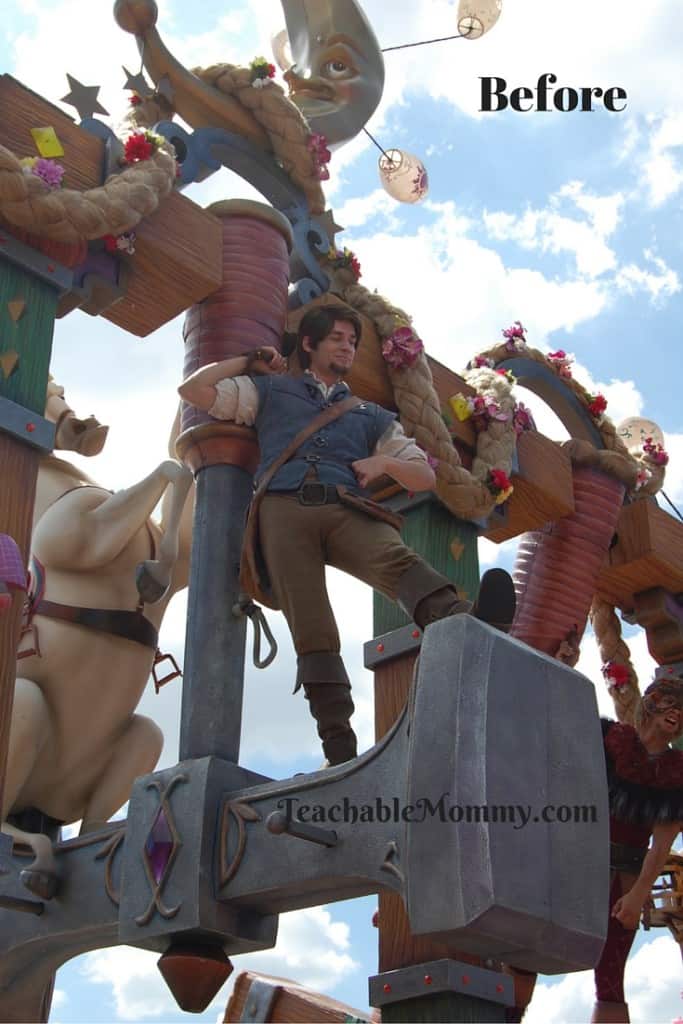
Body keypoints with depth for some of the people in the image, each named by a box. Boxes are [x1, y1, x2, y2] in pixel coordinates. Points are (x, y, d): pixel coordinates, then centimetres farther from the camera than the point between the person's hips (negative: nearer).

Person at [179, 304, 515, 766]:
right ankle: (339, 745, -26)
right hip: (285, 507, 0)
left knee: (400, 560, -33)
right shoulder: (271, 390, 29)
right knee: (312, 631, -18)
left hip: (347, 510, 1)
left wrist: (383, 461, 9)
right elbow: (194, 389, 20)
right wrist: (250, 361, 26)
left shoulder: (371, 415, 33)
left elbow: (425, 477, 28)